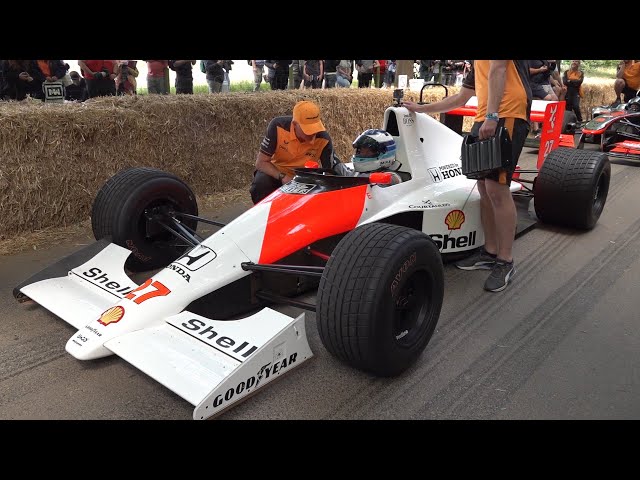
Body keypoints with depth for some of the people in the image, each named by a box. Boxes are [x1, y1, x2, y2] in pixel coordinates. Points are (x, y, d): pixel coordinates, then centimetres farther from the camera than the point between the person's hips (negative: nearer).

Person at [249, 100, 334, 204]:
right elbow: (261, 162, -20)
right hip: (276, 172, 0)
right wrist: (283, 177, -33)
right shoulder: (278, 126, -25)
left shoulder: (324, 140, -23)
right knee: (260, 185, -30)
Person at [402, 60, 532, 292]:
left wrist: (492, 115, -24)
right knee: (484, 187, 8)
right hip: (485, 120, 10)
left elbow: (497, 70, -13)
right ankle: (489, 252, 17)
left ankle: (505, 262, -5)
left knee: (497, 189, -12)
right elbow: (460, 98, 33)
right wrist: (422, 109, 36)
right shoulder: (477, 64, 28)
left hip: (506, 116, -9)